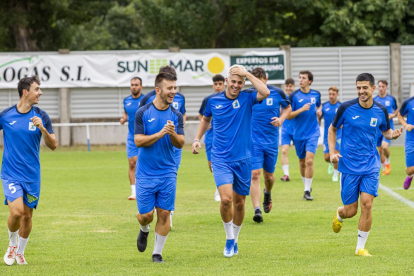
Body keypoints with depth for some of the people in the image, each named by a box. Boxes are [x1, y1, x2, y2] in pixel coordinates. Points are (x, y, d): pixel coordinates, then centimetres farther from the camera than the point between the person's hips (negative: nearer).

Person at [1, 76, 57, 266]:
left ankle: (20, 252, 28)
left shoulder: (41, 117, -1)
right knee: (16, 211, -18)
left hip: (32, 176, 2)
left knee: (27, 215, 7)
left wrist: (42, 129, -19)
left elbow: (53, 145, -4)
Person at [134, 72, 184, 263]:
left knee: (164, 213, -2)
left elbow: (180, 144, -2)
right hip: (145, 174, -2)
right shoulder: (143, 113, -5)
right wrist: (160, 134, -22)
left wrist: (173, 134, -23)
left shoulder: (176, 115, 2)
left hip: (167, 173, 2)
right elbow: (138, 141, -11)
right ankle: (144, 230, 35)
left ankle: (157, 253, 11)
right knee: (146, 215, -1)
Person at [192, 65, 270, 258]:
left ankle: (234, 240, 30)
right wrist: (198, 138, 12)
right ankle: (229, 239, 1)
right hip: (221, 159, -1)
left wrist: (247, 74, -22)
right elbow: (206, 119, 22)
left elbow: (265, 93, -26)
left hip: (243, 160, 1)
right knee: (226, 198, -18)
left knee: (239, 202, 9)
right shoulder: (213, 100, 1)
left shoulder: (247, 98, -4)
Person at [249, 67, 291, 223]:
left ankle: (267, 193, 47)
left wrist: (281, 119, -5)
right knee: (254, 174, -14)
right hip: (253, 141, -2)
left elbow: (288, 107, 14)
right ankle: (257, 210, -16)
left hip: (271, 140, 2)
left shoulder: (277, 93, -3)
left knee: (269, 176, 12)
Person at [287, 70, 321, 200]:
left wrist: (319, 110, 1)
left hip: (313, 132, -1)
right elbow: (288, 115, -6)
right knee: (302, 162, 11)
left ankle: (307, 191, -11)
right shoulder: (294, 96, -4)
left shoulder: (316, 94, 3)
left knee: (309, 160, -15)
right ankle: (307, 185, 32)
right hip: (299, 134, 1)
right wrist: (301, 109, -20)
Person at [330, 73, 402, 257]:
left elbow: (386, 131, 16)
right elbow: (332, 129, 7)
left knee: (367, 204, -12)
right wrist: (332, 152, -4)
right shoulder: (346, 108, -7)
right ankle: (339, 215, 41)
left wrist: (393, 135, -8)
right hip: (349, 166, -1)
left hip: (370, 165, 1)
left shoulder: (380, 111, 0)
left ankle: (361, 247, 2)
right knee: (351, 211, 1)